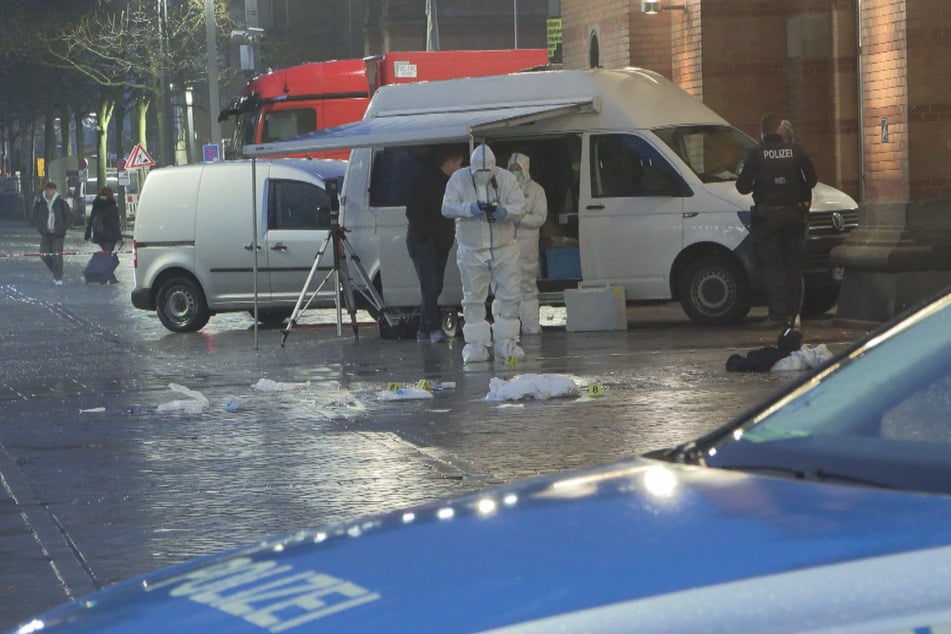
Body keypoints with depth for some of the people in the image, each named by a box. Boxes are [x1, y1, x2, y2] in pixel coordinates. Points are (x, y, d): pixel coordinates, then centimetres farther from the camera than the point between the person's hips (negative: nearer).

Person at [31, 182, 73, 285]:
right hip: (45, 234, 3)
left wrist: (63, 228, -4)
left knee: (57, 255, -8)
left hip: (58, 234, -3)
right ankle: (56, 273, 21)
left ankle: (58, 278, -3)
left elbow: (69, 216, 3)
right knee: (44, 255, -1)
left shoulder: (61, 202, -4)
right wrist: (41, 229, 2)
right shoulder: (40, 202, 2)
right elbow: (35, 217, 13)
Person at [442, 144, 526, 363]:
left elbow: (519, 206, -3)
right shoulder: (459, 179, -3)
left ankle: (506, 341, 11)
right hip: (472, 250, -1)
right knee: (473, 298, -1)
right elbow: (447, 207, -10)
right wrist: (470, 208, -26)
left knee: (509, 296, 1)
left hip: (504, 249, 1)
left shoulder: (506, 179, 0)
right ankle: (476, 344, 4)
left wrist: (504, 212, -25)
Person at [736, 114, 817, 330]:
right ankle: (793, 313, 12)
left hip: (767, 215, -3)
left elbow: (743, 186, -7)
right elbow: (811, 179, 3)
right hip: (793, 213, 3)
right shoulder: (795, 150, 1)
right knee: (794, 266, 11)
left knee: (772, 266, 2)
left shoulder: (756, 153, -7)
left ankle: (778, 314, -7)